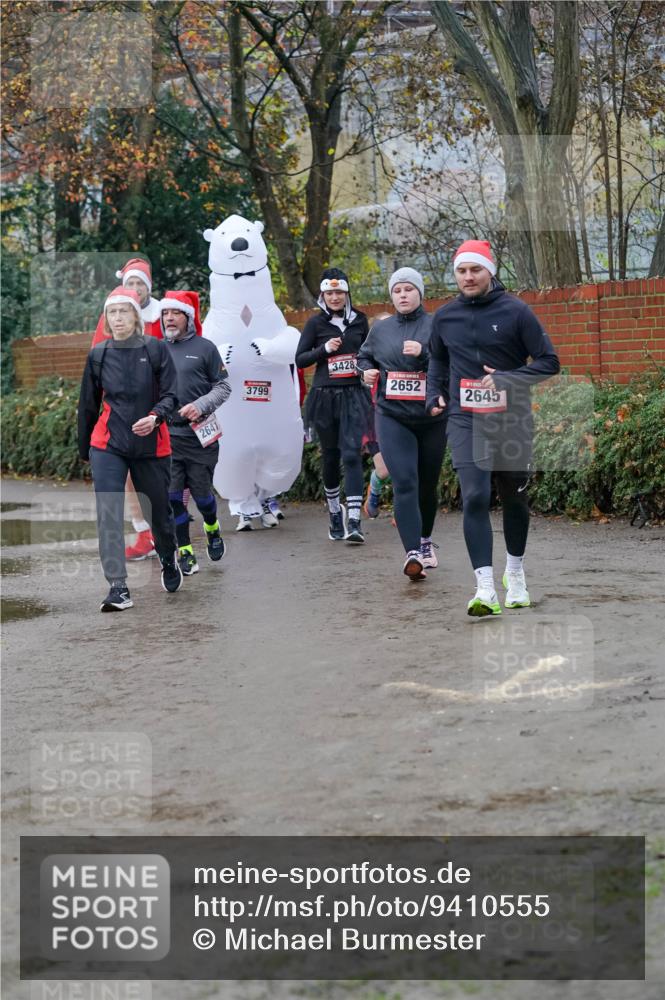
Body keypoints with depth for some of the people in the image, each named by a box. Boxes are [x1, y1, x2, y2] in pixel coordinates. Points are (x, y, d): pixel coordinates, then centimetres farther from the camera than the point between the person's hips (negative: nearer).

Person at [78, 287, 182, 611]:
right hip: (107, 445, 1)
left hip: (151, 445, -1)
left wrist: (156, 416, -26)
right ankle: (118, 589, -13)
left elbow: (170, 393, -5)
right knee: (108, 516, -12)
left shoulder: (155, 349, -3)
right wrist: (84, 449, 17)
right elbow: (88, 405, 12)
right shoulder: (98, 354, 3)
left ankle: (168, 560, 43)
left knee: (158, 511, 12)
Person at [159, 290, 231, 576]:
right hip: (165, 436, 2)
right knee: (172, 496, -3)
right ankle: (185, 552, 7)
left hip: (199, 434, -2)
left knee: (201, 492, 4)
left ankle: (212, 528, 36)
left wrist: (200, 406, -13)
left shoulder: (204, 348, 0)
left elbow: (223, 387, 2)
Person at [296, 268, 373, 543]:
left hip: (354, 396, 0)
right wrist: (324, 349, -13)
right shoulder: (316, 323, 1)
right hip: (324, 396, 0)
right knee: (330, 456, 10)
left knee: (352, 454, -12)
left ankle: (354, 521, -18)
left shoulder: (359, 320, 8)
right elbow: (300, 359, 0)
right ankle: (334, 511, 29)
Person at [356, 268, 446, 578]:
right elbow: (363, 356, 27)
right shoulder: (380, 330, 10)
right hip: (392, 416, 0)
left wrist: (424, 352, -24)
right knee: (404, 483, -15)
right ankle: (413, 553, -22)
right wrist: (367, 370, 5)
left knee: (428, 484, 13)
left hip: (432, 417, 0)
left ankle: (425, 539, 38)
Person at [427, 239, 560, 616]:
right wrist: (435, 395, 11)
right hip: (465, 420, 1)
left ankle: (515, 572, 37)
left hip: (511, 421, -1)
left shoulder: (515, 311, -6)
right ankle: (485, 589, -19)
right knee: (475, 499, -15)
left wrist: (506, 379, -17)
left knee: (515, 499, 14)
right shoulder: (445, 316, 6)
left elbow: (549, 362, -5)